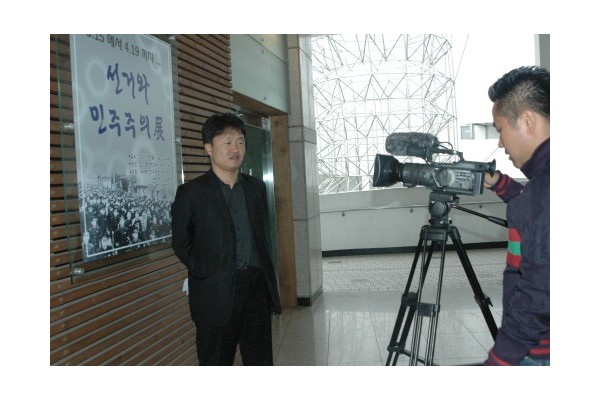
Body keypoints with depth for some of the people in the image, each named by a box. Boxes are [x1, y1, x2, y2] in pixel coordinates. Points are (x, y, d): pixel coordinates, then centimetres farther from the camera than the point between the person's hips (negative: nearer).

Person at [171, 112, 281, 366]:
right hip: (217, 293, -4)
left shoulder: (256, 188, 9)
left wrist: (267, 279, 10)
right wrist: (206, 272, -3)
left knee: (260, 361, 12)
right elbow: (181, 244, 0)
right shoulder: (191, 192, -6)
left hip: (257, 287, 4)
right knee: (216, 364, 9)